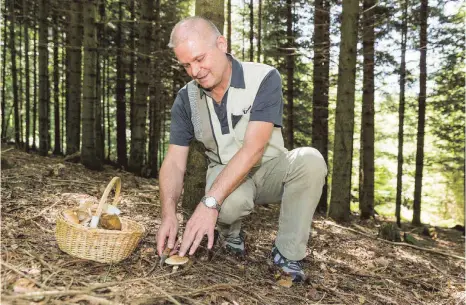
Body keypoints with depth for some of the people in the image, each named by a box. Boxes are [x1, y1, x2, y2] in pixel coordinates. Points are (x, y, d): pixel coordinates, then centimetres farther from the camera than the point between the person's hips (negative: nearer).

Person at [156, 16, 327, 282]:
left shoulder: (264, 79, -20)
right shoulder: (186, 99, -7)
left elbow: (253, 149, -30)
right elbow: (174, 162, -10)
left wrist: (209, 203, -39)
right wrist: (169, 214, -28)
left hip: (270, 170, 0)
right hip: (224, 173, 1)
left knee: (309, 160, -33)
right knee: (230, 203, -36)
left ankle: (287, 254, -15)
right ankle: (231, 234, 3)